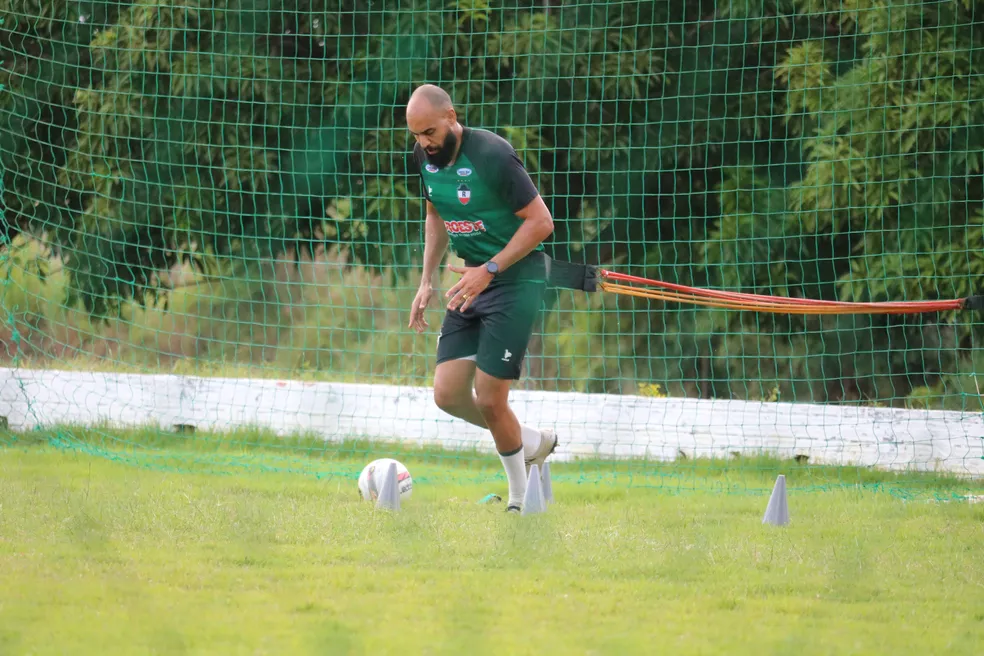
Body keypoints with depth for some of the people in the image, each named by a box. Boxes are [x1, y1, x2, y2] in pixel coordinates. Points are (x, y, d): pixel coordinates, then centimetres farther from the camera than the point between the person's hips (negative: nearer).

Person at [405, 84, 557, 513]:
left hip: (516, 279, -8)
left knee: (489, 400, -9)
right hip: (474, 279, 8)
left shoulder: (491, 155, -21)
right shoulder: (425, 156, 2)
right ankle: (533, 443, 24)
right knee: (448, 395, 0)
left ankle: (519, 500, 10)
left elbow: (541, 222, -19)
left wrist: (488, 270, -22)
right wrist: (426, 281, 12)